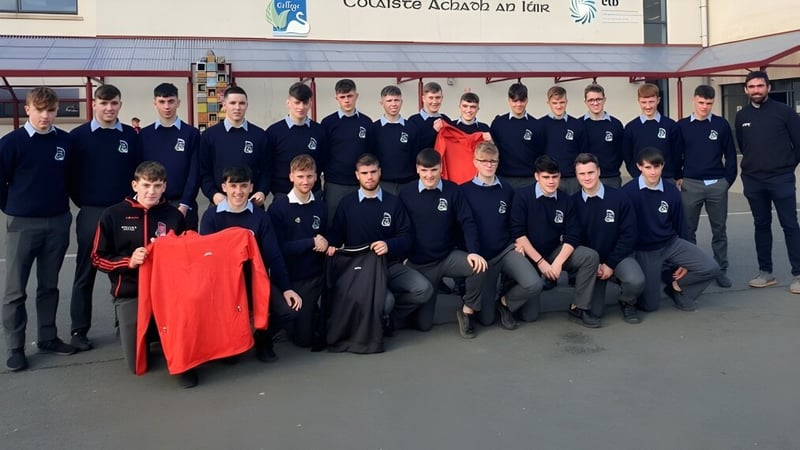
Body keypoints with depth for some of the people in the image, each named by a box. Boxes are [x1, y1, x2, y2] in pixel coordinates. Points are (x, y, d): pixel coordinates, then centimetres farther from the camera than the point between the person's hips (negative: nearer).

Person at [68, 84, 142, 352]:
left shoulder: (130, 136, 5)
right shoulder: (78, 136, -1)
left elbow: (139, 170, 9)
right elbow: (71, 174, 3)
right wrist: (81, 202, 2)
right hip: (90, 213, -1)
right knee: (85, 274, 5)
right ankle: (79, 330, 12)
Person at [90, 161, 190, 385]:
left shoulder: (174, 216, 0)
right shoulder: (113, 215, -2)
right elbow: (98, 258, 2)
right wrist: (128, 262, -15)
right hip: (129, 293, 0)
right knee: (137, 364, -2)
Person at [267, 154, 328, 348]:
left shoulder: (320, 205, 3)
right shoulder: (278, 206, -11)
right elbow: (278, 247, -15)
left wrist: (325, 243, -13)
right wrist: (312, 242, -16)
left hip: (315, 275, 4)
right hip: (289, 277, -3)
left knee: (306, 337, 10)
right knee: (301, 338, 4)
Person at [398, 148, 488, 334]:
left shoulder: (452, 190, -4)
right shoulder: (406, 194, -5)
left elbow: (467, 222, -7)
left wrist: (473, 252, -20)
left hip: (449, 256, 1)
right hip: (419, 263, -1)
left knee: (479, 267, -30)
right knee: (423, 324, -1)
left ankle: (467, 310, -4)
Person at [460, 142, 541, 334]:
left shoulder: (507, 190, 5)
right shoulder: (464, 191, -5)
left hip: (507, 250, 3)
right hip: (480, 255, -2)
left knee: (534, 284, -26)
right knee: (486, 319, -2)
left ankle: (505, 301, 5)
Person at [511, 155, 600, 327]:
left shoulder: (565, 199, 0)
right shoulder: (523, 196, -11)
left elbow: (572, 237, -4)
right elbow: (518, 234, -16)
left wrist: (558, 262, -19)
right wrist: (540, 261, -19)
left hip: (555, 251, 4)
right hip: (528, 255, -4)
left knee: (590, 257, -20)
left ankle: (579, 308, -8)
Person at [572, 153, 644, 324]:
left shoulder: (619, 198, -10)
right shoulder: (573, 202, -6)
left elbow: (629, 234, -8)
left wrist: (610, 264, -12)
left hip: (618, 256, -1)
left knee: (636, 281, -33)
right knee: (594, 312, -9)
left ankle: (627, 303, 5)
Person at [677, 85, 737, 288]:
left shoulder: (721, 124, 1)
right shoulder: (682, 125, 2)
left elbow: (730, 155, 5)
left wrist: (728, 179, 0)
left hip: (717, 184, 0)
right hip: (690, 185, 0)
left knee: (719, 230, 7)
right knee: (688, 230, 6)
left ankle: (721, 270, 17)